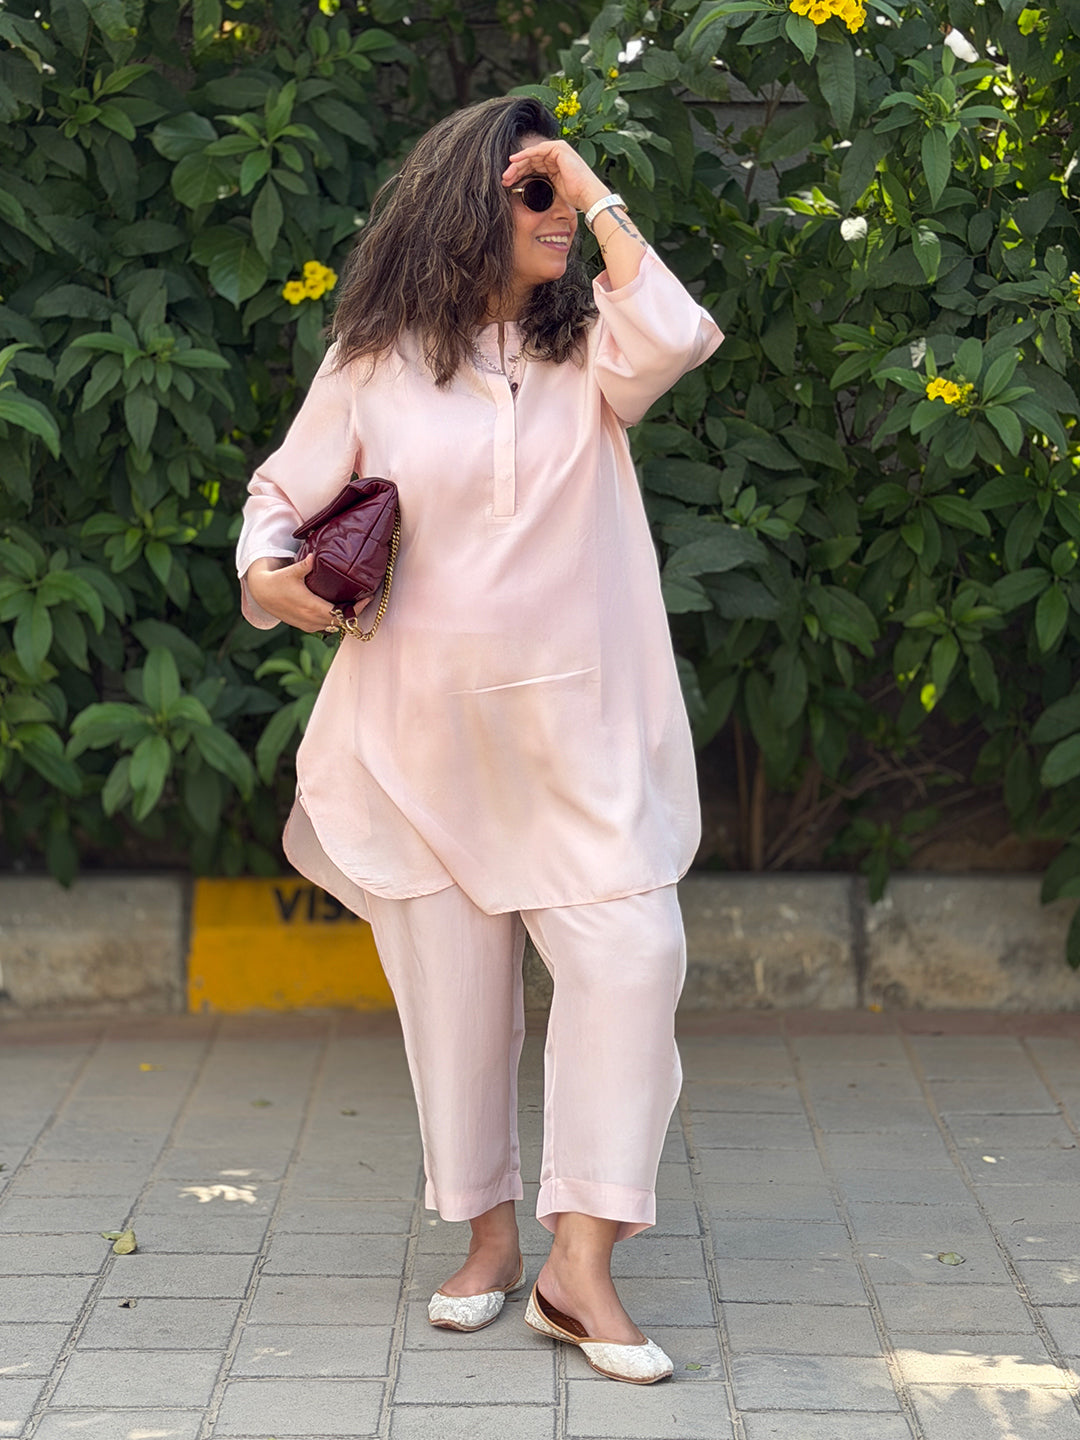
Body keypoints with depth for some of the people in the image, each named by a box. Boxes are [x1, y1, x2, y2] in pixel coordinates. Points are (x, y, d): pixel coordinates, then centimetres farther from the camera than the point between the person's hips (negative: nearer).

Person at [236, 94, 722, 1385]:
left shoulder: (588, 345, 5)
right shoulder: (375, 361, 2)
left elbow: (675, 338, -17)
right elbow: (282, 492, 10)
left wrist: (599, 200, -8)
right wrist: (268, 572, -11)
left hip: (574, 733, 1)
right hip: (421, 734, 0)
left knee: (631, 953, -13)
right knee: (450, 984, 7)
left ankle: (581, 1266, -8)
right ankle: (490, 1236, 25)